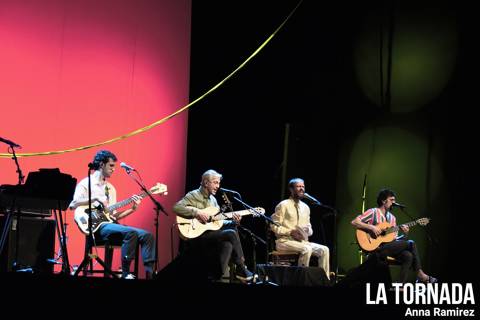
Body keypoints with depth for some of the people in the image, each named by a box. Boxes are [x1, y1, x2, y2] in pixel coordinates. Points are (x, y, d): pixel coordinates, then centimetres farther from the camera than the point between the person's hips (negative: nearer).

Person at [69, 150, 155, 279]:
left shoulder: (110, 188, 23)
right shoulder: (86, 183, 2)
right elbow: (73, 205, -14)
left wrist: (132, 208, 4)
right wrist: (95, 198, -20)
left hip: (110, 224, 7)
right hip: (98, 226, -7)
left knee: (147, 236, -11)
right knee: (131, 232, -31)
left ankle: (150, 274, -14)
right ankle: (126, 273, -23)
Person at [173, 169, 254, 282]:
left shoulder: (213, 200, 19)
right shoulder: (194, 195, -4)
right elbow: (177, 207, -18)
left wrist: (233, 222, 1)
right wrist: (197, 212, -25)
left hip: (210, 235, 7)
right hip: (195, 236, -7)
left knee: (227, 244, -25)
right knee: (231, 234, -22)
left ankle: (216, 276, -20)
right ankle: (241, 269, -11)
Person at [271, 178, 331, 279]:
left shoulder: (305, 207, 16)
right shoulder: (283, 205, -4)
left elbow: (309, 227, 21)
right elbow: (274, 226, -8)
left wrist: (308, 231, -3)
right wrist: (291, 232, -19)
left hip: (302, 241, 7)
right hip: (285, 241, -6)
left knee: (324, 250, -15)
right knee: (306, 249, -34)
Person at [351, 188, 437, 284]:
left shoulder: (392, 218, 19)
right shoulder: (373, 212, -2)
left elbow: (393, 238, 17)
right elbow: (354, 222, -12)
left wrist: (404, 234, -1)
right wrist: (372, 227, -20)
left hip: (389, 247, 7)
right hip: (377, 248, -7)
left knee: (408, 255, -22)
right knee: (411, 243, -15)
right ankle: (420, 274, -6)